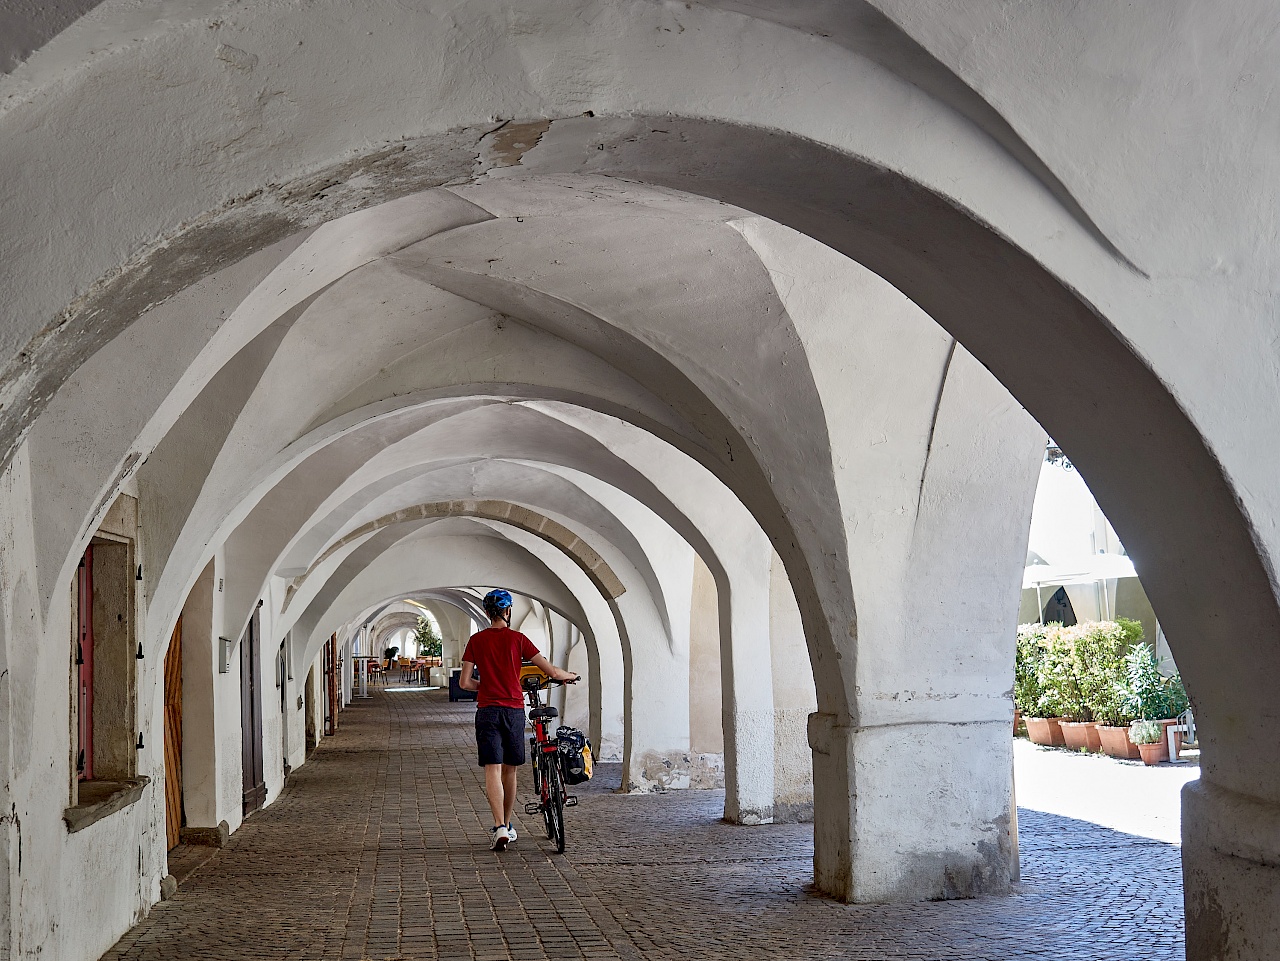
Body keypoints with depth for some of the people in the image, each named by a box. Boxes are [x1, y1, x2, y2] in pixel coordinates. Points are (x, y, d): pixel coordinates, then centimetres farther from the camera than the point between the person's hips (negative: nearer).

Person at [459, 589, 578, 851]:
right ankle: (508, 826, 24)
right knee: (510, 770, 13)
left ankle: (499, 827, -21)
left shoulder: (476, 640, 3)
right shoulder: (517, 639, 0)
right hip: (514, 709, 0)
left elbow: (465, 683, 1)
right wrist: (569, 676, 18)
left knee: (492, 770, -6)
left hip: (487, 711, 0)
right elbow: (551, 671, -3)